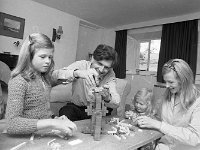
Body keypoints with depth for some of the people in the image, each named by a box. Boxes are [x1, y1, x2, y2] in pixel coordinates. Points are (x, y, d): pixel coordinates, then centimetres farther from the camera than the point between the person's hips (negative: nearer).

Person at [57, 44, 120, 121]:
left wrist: (108, 98, -45)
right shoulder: (81, 65, -13)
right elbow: (58, 75, -31)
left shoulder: (110, 74, -10)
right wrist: (76, 73, -50)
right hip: (77, 108, -1)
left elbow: (116, 103, -22)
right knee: (65, 112, -31)